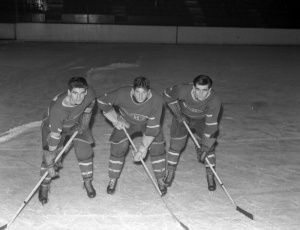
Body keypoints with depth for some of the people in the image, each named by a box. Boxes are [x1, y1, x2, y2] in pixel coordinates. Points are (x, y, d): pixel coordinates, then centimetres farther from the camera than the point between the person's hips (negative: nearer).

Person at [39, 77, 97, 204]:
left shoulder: (90, 93, -32)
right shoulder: (57, 109, -44)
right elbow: (54, 136, -39)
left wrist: (85, 120, 2)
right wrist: (50, 165, -34)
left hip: (77, 124, 4)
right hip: (53, 126, -4)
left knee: (85, 152, 0)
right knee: (49, 157, -9)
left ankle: (88, 183, 24)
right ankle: (44, 187, 18)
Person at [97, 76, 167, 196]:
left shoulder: (156, 101, -37)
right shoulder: (122, 94, -36)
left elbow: (153, 127, -32)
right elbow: (102, 101, -18)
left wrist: (143, 147, -31)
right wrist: (115, 120, -16)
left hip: (148, 122, 0)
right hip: (125, 122, 0)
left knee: (157, 148, -9)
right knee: (118, 147, -9)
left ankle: (160, 180, 12)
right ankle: (113, 180, 14)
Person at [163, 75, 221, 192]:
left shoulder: (215, 100, -36)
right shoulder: (183, 90, -37)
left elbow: (211, 124, -32)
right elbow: (168, 94, -15)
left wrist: (205, 148, -31)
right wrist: (178, 114, -14)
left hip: (203, 119, 0)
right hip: (183, 116, 0)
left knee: (208, 147, -6)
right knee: (176, 144, 1)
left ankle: (210, 176, 14)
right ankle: (170, 172, 23)